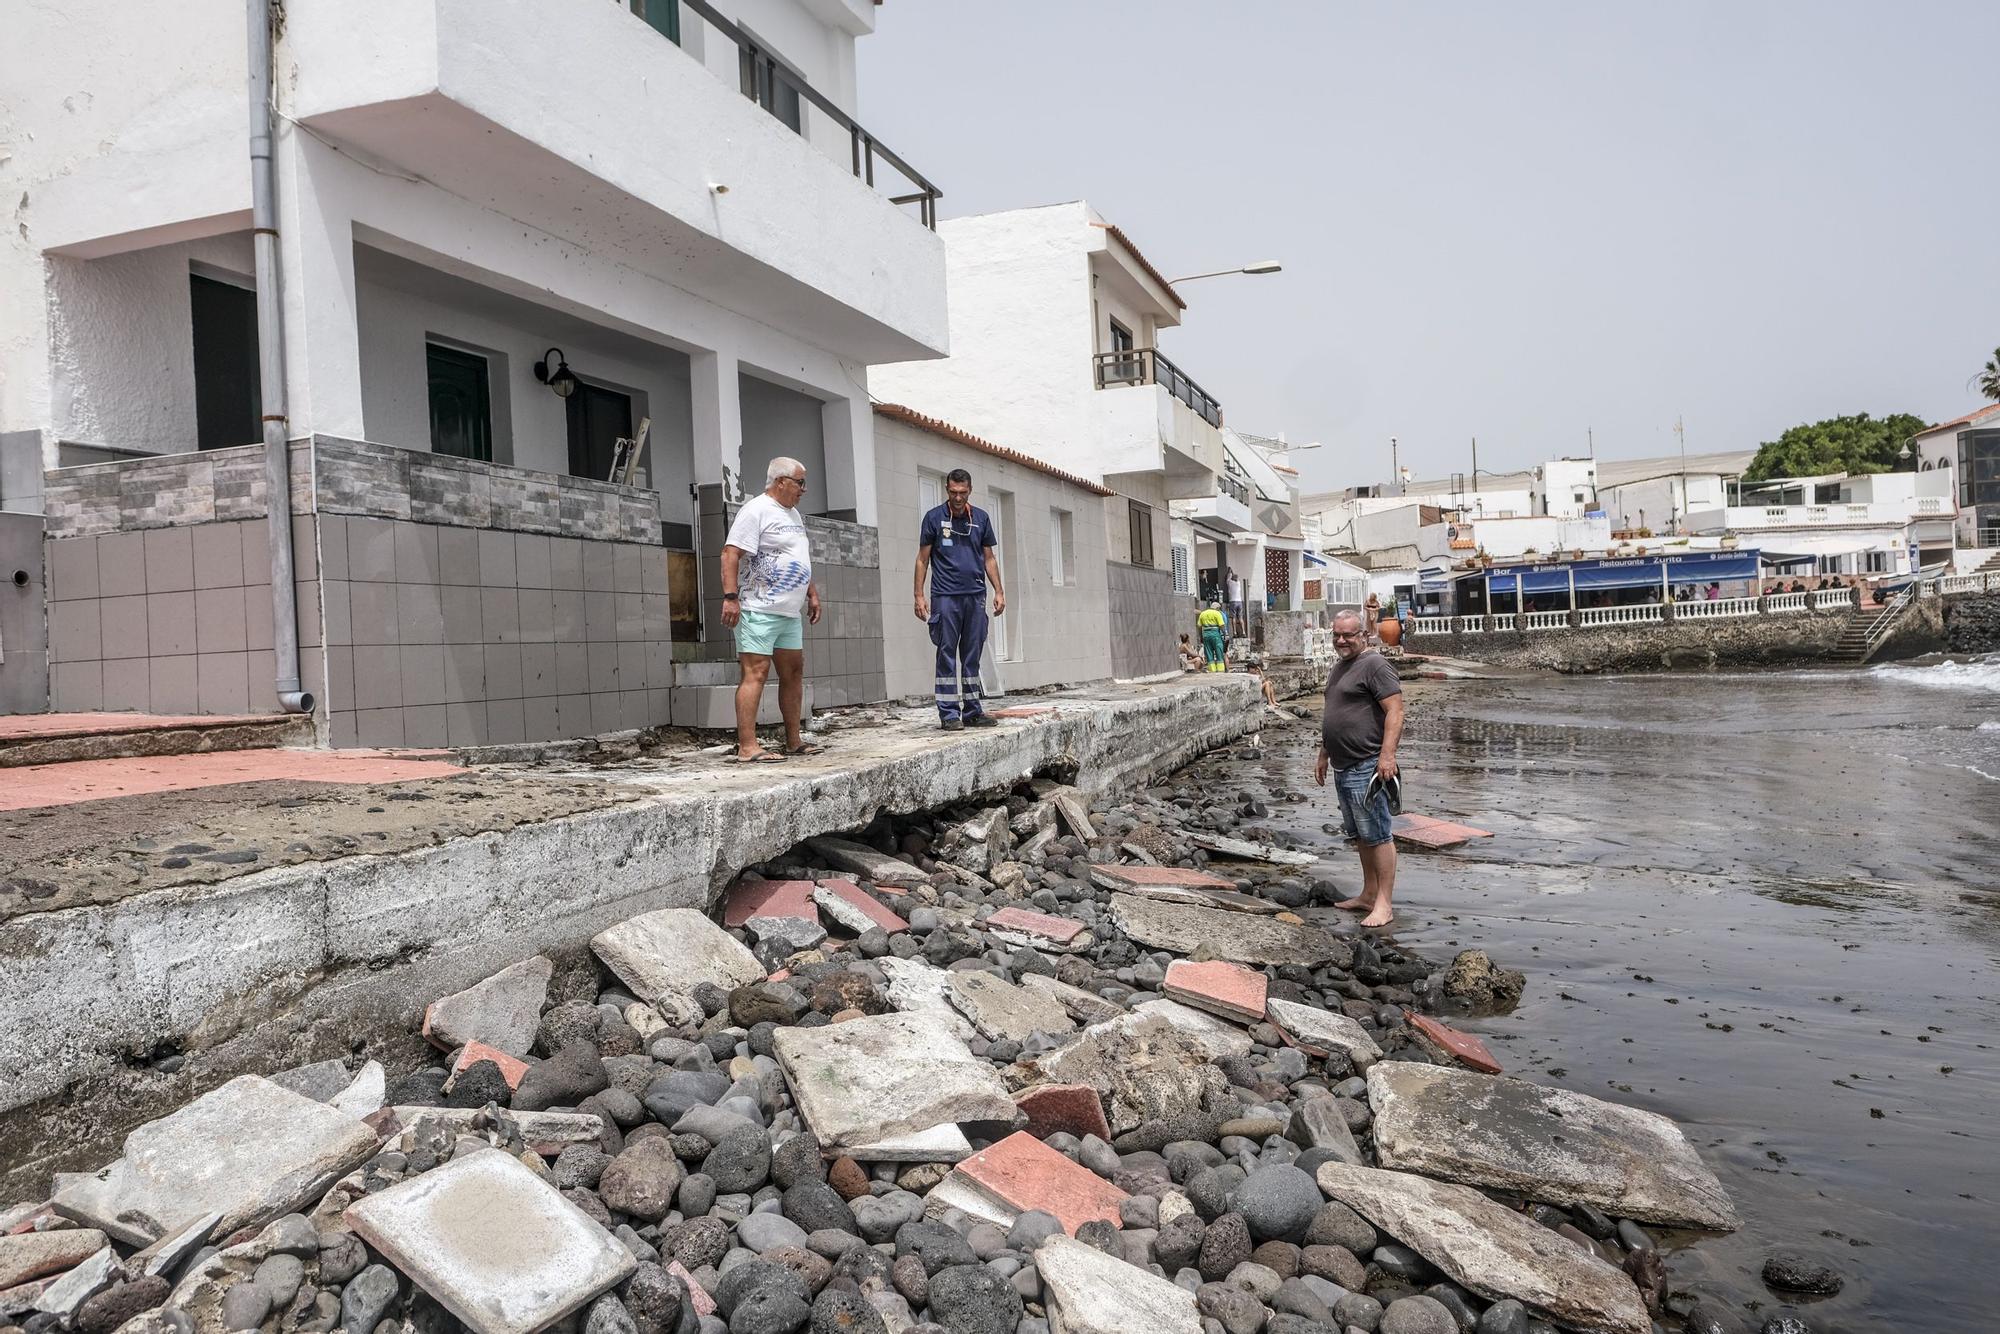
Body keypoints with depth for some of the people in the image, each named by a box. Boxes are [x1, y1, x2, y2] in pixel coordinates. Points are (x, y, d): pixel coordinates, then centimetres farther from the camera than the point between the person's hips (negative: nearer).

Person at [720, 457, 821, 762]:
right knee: (755, 673, -12)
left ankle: (793, 741, 21)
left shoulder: (793, 514, 20)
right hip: (758, 611, -10)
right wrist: (730, 597, -23)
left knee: (794, 671, 12)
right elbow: (731, 554, -17)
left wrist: (812, 593, 24)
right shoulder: (756, 510, -10)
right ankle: (747, 747, -13)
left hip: (789, 612, 10)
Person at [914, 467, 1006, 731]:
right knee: (947, 655, -2)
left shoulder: (981, 518, 11)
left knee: (972, 656, 7)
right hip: (945, 597, -3)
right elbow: (923, 559, 3)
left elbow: (989, 558, 15)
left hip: (976, 596, 3)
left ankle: (972, 711, 13)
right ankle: (948, 713, 1)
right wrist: (919, 595, -4)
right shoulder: (934, 518, 2)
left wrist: (999, 591, 7)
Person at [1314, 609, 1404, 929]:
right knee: (1359, 835, 14)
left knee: (1377, 835, -6)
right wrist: (1323, 755, 26)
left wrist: (1387, 754, -25)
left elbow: (1395, 710, -17)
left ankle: (1383, 904, -3)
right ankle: (1368, 895, 22)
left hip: (1366, 767, -10)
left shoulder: (1374, 665, -9)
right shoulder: (1339, 668, 19)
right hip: (1343, 767, 10)